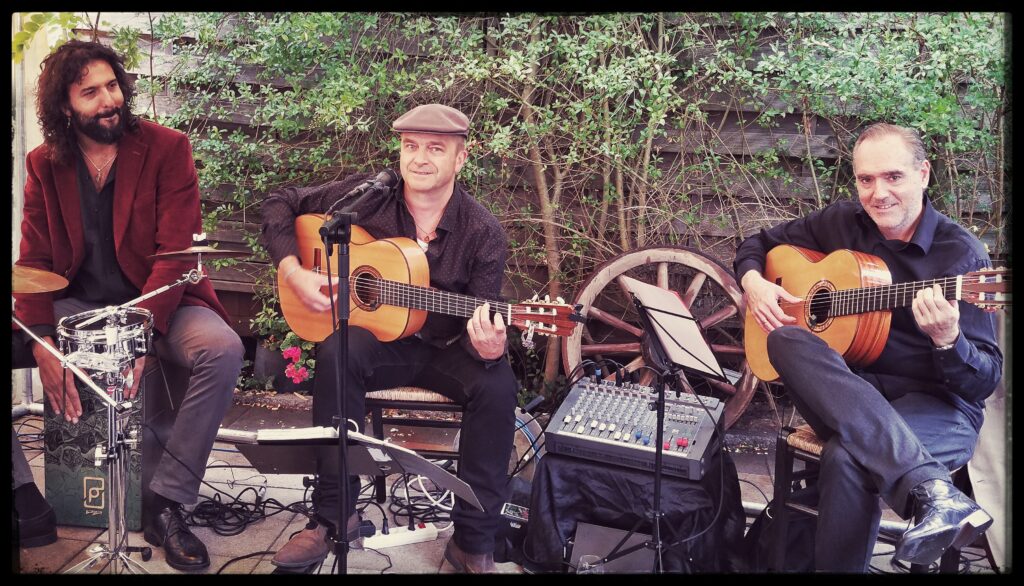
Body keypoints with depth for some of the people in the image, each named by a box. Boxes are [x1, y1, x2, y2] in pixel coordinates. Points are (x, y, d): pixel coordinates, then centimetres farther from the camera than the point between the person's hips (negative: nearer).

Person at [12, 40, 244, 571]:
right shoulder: (44, 165, 4)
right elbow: (33, 261, -2)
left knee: (222, 349, -32)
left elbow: (176, 253, -15)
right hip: (76, 307, 3)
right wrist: (44, 345, -19)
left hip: (158, 303, -3)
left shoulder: (166, 149, -7)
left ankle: (165, 503, -22)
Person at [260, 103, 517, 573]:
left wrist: (487, 347, -35)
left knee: (497, 385, -30)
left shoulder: (482, 233, -9)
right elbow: (280, 204, 3)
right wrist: (294, 272, -12)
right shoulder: (368, 195, -6)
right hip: (379, 340, 0)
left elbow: (481, 321, -11)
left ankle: (473, 543, -16)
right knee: (337, 354, -34)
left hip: (446, 350, 0)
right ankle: (334, 517, -23)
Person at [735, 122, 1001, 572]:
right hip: (846, 391, 5)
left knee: (847, 457, -39)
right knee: (785, 338, -30)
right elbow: (759, 243, 23)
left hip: (938, 404, -5)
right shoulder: (841, 223, 7)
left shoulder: (961, 254, -7)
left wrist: (947, 340, -32)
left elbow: (986, 381, -10)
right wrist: (753, 282, 0)